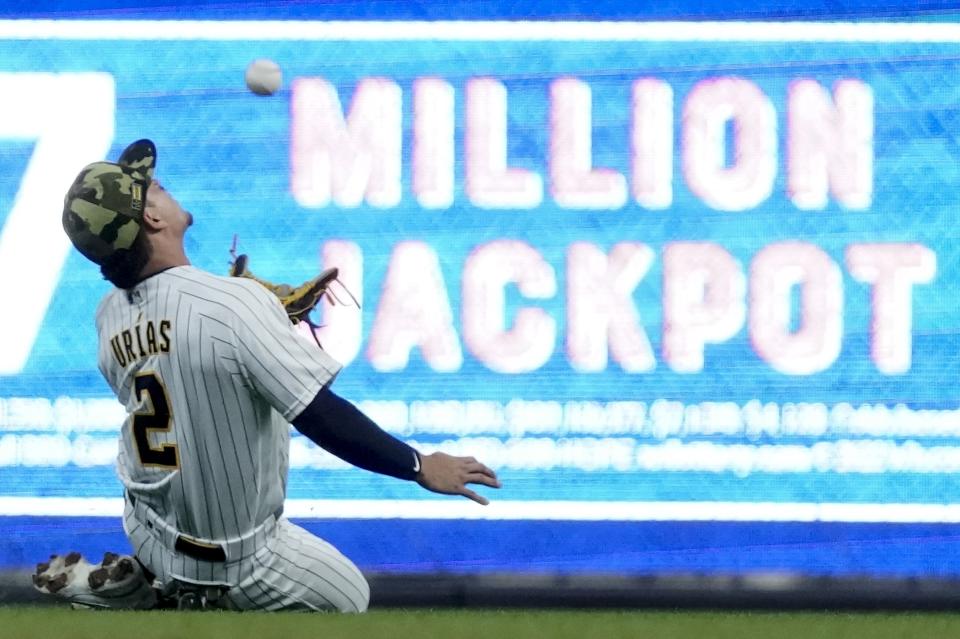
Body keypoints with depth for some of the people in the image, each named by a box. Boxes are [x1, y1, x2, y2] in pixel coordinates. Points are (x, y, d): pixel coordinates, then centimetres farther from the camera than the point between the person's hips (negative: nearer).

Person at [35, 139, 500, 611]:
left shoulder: (110, 316, -6)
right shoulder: (234, 302, -27)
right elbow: (323, 417, -27)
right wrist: (420, 467, -16)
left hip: (146, 526, 6)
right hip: (232, 552, -6)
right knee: (348, 596, 16)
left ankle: (139, 583, 10)